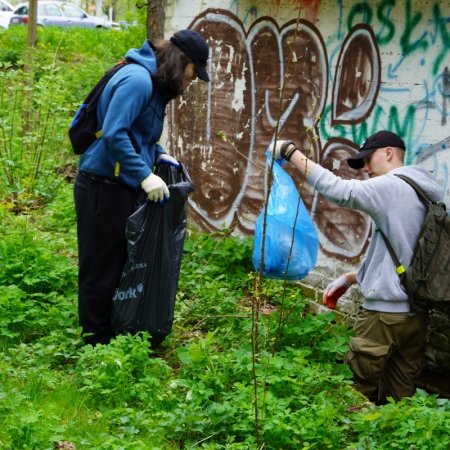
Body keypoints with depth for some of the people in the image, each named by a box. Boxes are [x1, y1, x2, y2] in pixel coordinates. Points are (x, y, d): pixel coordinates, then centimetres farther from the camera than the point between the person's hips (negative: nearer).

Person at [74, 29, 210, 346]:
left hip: (125, 188, 10)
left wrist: (159, 154, 8)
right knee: (102, 267, 0)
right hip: (104, 188, -10)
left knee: (125, 264, 15)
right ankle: (98, 343, 9)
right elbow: (114, 134, -26)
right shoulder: (138, 80, -18)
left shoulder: (154, 84, 13)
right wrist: (145, 175, -26)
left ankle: (118, 331, 24)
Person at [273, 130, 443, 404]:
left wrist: (290, 151, -15)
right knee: (398, 402, 9)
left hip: (386, 312, -8)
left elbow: (338, 190, -21)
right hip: (417, 313, 8)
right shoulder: (426, 195, 19)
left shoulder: (392, 187, -8)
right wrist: (349, 279, 23)